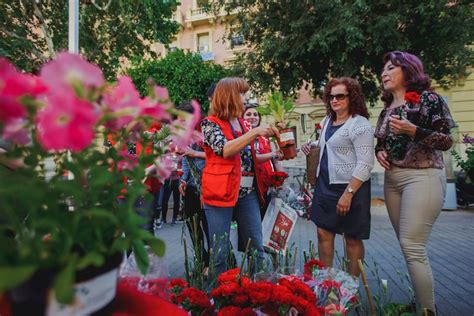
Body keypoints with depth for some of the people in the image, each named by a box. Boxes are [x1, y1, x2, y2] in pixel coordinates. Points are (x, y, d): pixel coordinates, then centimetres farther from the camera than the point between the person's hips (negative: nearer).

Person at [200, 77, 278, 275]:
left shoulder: (242, 123, 14)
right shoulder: (210, 123, -6)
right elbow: (225, 150, -22)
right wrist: (255, 132, -23)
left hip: (248, 192, 6)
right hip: (221, 192, -6)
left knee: (256, 247, 11)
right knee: (219, 251, 3)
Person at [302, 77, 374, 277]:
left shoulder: (360, 124, -12)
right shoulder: (327, 121, 12)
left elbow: (365, 164, -17)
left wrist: (348, 193, -22)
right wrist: (311, 149, 7)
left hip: (350, 187, -7)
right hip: (325, 185, 7)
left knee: (352, 238, 6)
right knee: (323, 233, 8)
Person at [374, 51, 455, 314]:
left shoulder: (428, 99, -4)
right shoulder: (387, 109, 15)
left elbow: (447, 141, -8)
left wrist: (412, 130, -22)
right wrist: (379, 151, 0)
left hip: (422, 177, -7)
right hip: (392, 179, 7)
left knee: (413, 247, -11)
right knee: (408, 246, 10)